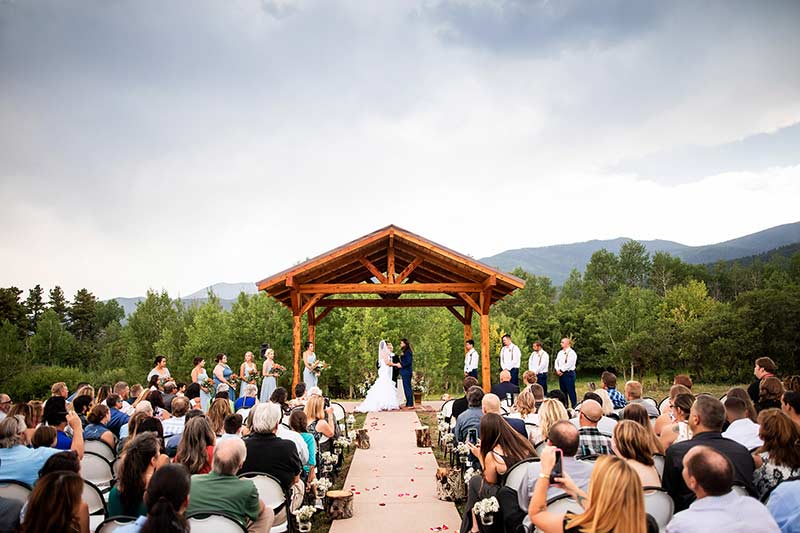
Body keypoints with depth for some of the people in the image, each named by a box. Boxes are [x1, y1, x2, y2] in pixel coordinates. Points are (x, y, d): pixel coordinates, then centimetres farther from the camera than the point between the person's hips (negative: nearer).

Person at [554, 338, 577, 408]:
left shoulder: (571, 353, -8)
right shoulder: (560, 353, 17)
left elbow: (569, 364, -16)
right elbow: (556, 362, 13)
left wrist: (561, 370, -12)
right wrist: (558, 370, -3)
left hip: (568, 373, -8)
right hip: (561, 374, 8)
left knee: (571, 392, -6)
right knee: (563, 392, 11)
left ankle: (574, 407, 0)